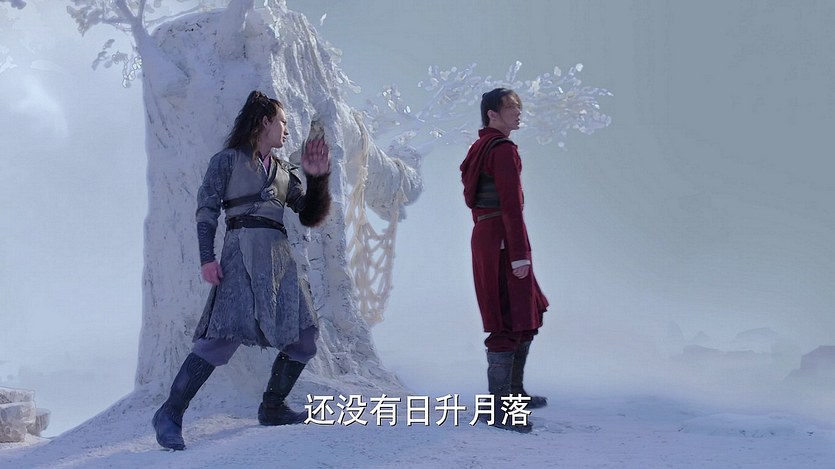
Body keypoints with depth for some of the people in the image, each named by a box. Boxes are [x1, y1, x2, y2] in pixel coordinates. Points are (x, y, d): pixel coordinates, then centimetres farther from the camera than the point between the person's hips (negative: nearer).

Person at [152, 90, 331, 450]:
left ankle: (272, 408, 18)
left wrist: (318, 178, 4)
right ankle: (171, 414, -13)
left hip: (280, 258, 7)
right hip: (243, 252, -7)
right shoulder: (228, 160, 7)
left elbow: (310, 216, 19)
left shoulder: (283, 171, 23)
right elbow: (206, 209, -2)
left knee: (303, 338, 3)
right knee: (224, 334, -20)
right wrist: (207, 258, -14)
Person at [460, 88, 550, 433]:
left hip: (484, 235, 10)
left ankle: (514, 392, 27)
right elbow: (511, 205, -19)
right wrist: (520, 253, -20)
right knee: (510, 323, -7)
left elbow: (472, 198, 21)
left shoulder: (480, 148, 17)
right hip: (503, 240, -10)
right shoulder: (503, 149, -12)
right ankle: (499, 408, -3)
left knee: (529, 315, 19)